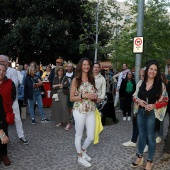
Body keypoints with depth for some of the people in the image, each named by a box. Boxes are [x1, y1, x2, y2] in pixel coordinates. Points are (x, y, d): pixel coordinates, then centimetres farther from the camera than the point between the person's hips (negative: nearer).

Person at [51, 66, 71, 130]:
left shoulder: (65, 77, 6)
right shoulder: (55, 78, 14)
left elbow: (67, 84, -12)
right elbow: (53, 86, 0)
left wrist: (57, 85, -12)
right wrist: (61, 85, -10)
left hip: (63, 94, -4)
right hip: (56, 94, 4)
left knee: (64, 107, -12)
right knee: (57, 107, 3)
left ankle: (68, 123, -10)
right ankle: (60, 121, 18)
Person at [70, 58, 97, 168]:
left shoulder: (92, 79, 9)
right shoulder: (76, 80, -5)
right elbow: (71, 98, -6)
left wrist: (95, 97, -3)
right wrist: (83, 96, -19)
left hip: (91, 111, 5)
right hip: (79, 111, -4)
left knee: (91, 137, 8)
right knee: (79, 135, 10)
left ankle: (83, 151, 37)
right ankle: (80, 157, 31)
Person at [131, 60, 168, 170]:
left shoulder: (160, 84, -8)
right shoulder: (141, 83, 2)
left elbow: (165, 100, -5)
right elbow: (135, 96, 9)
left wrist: (154, 105, -20)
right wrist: (139, 100, -12)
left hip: (152, 114, -3)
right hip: (141, 113, 4)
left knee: (151, 137, 8)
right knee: (142, 136, 17)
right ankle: (140, 157, 34)